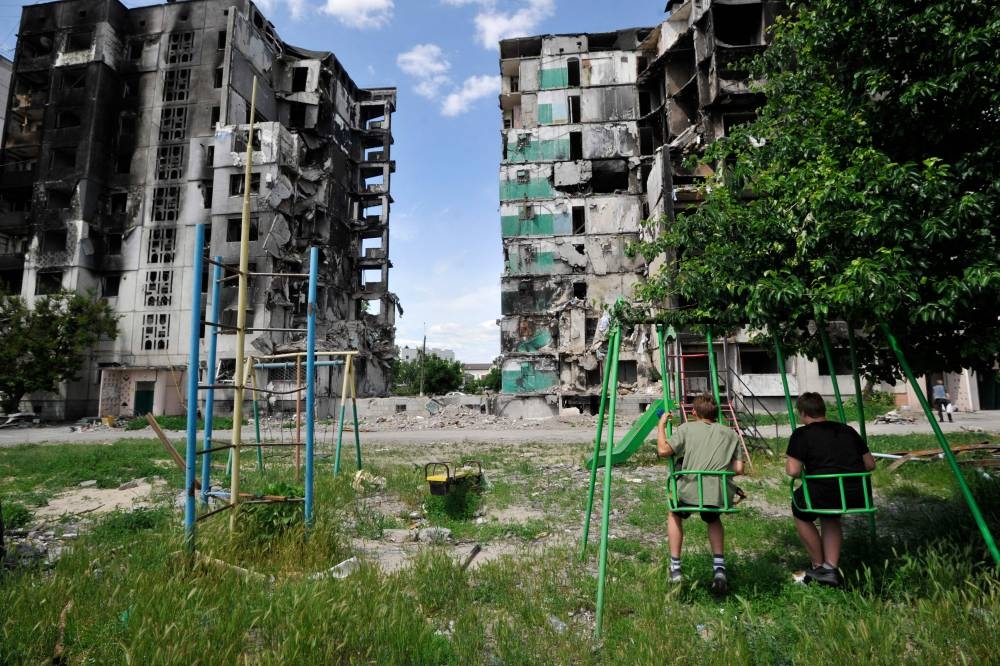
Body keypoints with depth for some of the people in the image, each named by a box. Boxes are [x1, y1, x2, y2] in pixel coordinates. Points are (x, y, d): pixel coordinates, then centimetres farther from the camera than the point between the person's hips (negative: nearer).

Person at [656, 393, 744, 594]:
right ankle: (719, 567, 20)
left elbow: (663, 450, 0)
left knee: (675, 515, 30)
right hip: (719, 493, 2)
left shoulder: (687, 428, 10)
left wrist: (662, 424, 14)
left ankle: (675, 568, 26)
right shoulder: (730, 434, 18)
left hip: (690, 489, -2)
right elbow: (738, 469, 12)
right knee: (714, 519, 36)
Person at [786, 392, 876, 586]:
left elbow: (793, 471, -9)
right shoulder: (847, 430, 17)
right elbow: (870, 464, 21)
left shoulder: (802, 434, 0)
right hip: (858, 495, 6)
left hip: (824, 493, -5)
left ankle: (819, 567, 29)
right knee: (830, 516, 35)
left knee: (800, 514, 26)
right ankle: (831, 568, 23)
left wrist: (788, 462, 12)